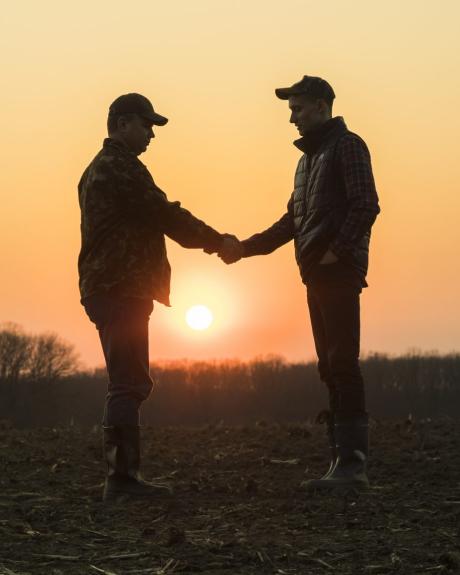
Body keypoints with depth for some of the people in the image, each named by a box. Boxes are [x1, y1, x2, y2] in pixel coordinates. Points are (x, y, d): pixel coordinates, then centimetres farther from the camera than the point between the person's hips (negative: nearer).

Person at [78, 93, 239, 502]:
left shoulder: (100, 169, 21)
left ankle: (123, 475, 16)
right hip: (122, 290, -11)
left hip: (109, 290, 11)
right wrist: (217, 240, -3)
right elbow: (166, 215, -13)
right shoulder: (121, 168, -12)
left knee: (129, 384, 14)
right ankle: (122, 476, -10)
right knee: (129, 384, -10)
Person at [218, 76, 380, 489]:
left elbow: (365, 205, -14)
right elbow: (292, 221, 24)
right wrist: (244, 248, 17)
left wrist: (337, 250, -18)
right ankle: (343, 460, 8)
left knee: (343, 364, -12)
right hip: (316, 275, 9)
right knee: (331, 367, 6)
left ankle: (353, 462, -12)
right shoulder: (309, 157, 23)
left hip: (339, 271, -9)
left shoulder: (346, 146, -3)